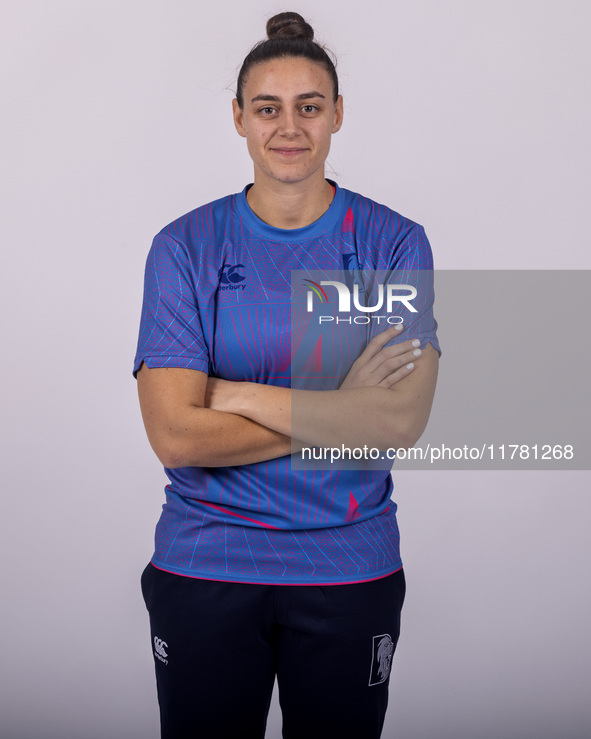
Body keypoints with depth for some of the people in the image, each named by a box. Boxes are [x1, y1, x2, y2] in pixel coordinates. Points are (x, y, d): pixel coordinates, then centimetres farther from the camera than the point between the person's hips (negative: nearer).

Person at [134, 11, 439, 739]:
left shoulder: (394, 241, -4)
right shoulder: (185, 246, -5)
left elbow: (402, 420, -16)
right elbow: (175, 435, -14)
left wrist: (233, 393, -16)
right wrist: (337, 412, -16)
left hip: (350, 569, 1)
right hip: (204, 568, 0)